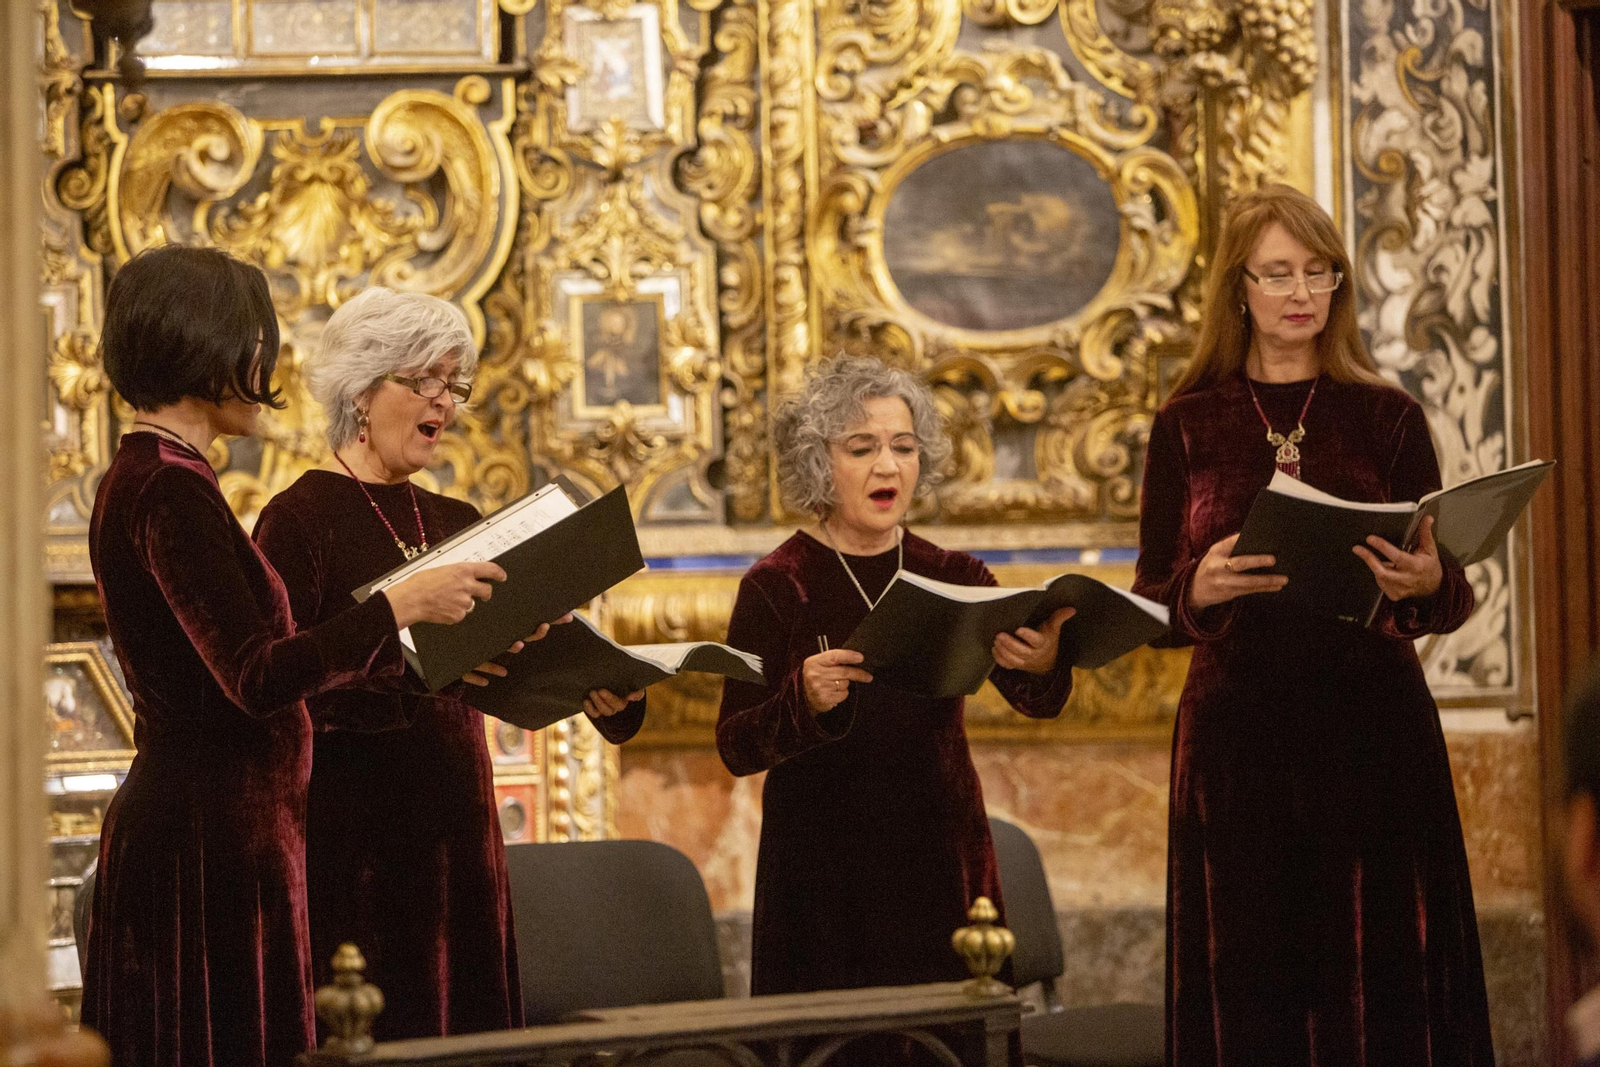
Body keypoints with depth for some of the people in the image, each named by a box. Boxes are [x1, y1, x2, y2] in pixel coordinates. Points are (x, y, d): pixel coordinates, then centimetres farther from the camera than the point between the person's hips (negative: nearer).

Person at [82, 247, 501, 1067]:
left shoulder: (146, 480, 15)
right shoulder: (168, 491, -16)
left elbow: (239, 665, 18)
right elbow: (257, 677, -23)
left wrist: (421, 653, 20)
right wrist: (402, 607, -14)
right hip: (209, 844, -10)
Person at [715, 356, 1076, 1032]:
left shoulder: (951, 578, 6)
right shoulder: (778, 588, -3)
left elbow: (1038, 702, -7)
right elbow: (735, 748, -9)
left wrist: (1042, 664, -29)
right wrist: (804, 701, -28)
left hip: (941, 868, 3)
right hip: (823, 875, -3)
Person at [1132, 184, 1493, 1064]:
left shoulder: (1389, 420, 6)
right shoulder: (1187, 428, 6)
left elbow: (1452, 596, 6)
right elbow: (1150, 599, 6)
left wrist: (1425, 584, -17)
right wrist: (1199, 590, -16)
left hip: (1374, 733, 0)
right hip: (1237, 733, 0)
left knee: (1378, 982, -2)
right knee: (1249, 989, -3)